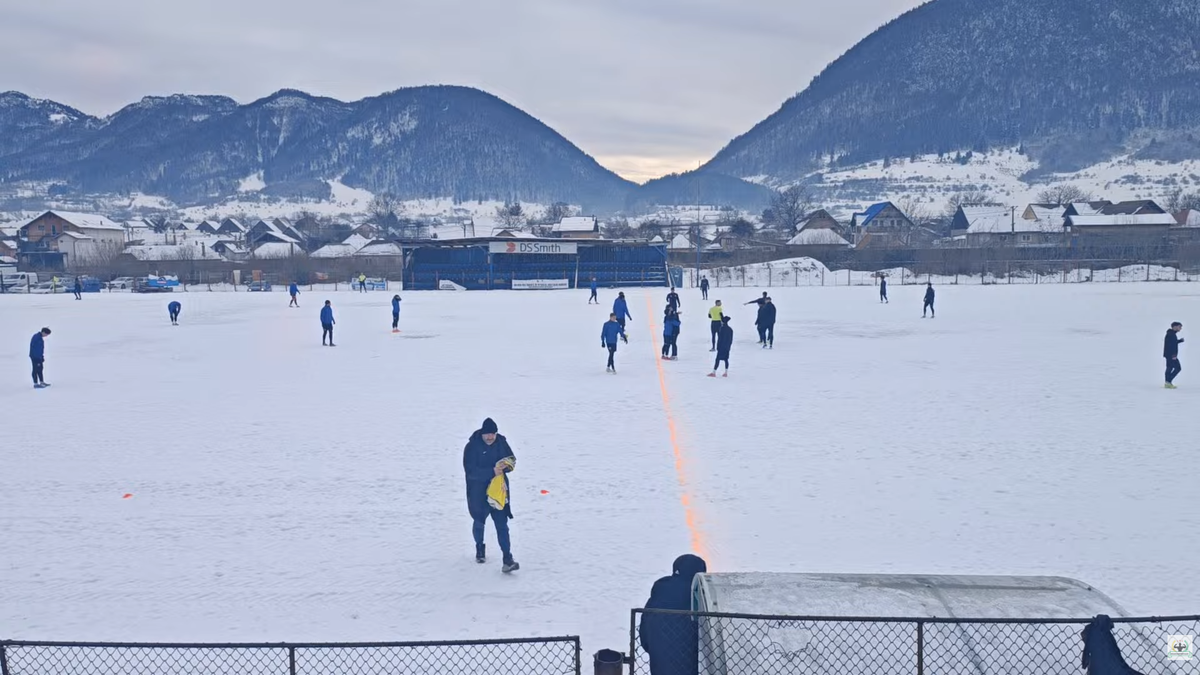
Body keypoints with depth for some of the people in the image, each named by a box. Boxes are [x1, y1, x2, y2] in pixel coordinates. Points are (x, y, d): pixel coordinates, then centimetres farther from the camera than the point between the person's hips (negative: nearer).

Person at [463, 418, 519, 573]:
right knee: (479, 522, 17)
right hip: (478, 492, -2)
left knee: (502, 525, -5)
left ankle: (507, 559, -7)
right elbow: (470, 471, -24)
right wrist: (492, 472, -30)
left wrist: (507, 464, -17)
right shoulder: (472, 447, -16)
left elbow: (512, 460, 7)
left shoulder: (501, 442, -3)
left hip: (498, 490, 2)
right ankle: (480, 548, 43)